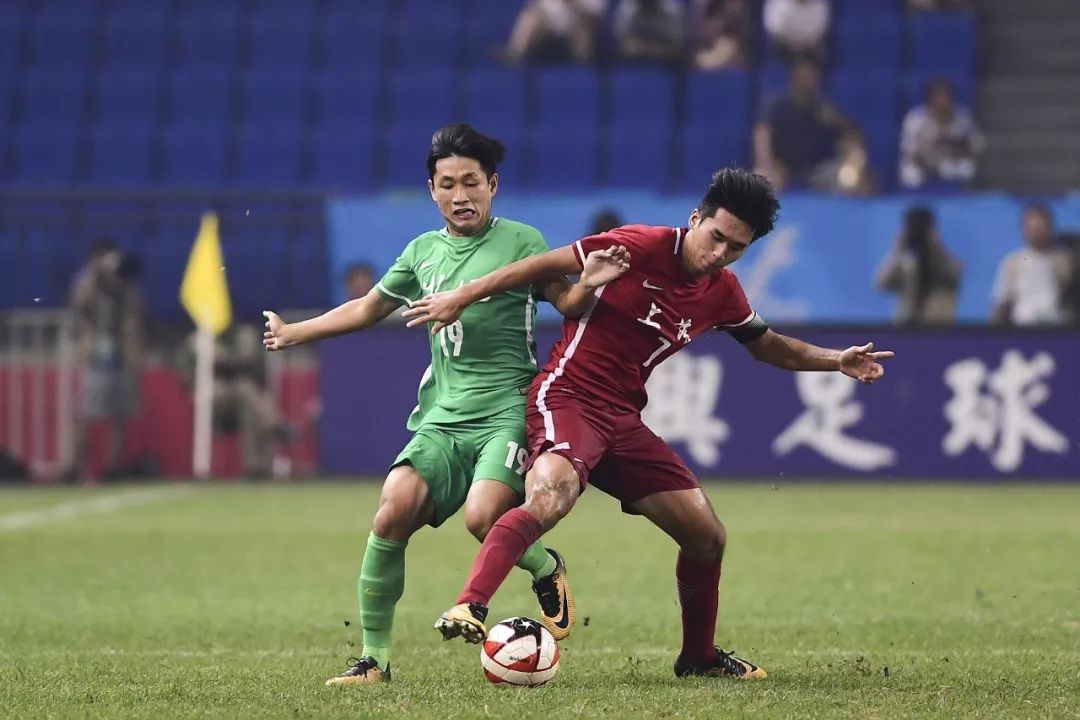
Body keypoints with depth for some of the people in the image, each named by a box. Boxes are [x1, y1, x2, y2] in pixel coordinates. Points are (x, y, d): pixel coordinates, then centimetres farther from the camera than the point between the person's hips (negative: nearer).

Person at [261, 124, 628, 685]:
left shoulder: (519, 241, 1)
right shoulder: (423, 252, 16)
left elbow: (568, 304, 1)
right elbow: (368, 309, 30)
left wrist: (588, 284, -22)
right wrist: (293, 333, 35)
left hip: (506, 411, -4)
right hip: (443, 415, 4)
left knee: (484, 517, -28)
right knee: (393, 513, -17)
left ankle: (547, 570, 7)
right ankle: (374, 658, -7)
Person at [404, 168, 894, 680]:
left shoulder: (722, 293, 8)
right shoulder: (641, 248, -13)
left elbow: (768, 346, 27)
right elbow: (545, 266, -9)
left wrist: (836, 361, 14)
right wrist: (463, 297, -10)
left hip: (623, 418, 7)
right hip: (568, 396, -7)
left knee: (707, 537, 8)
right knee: (550, 497, -37)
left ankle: (698, 657, 29)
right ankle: (468, 609, -46)